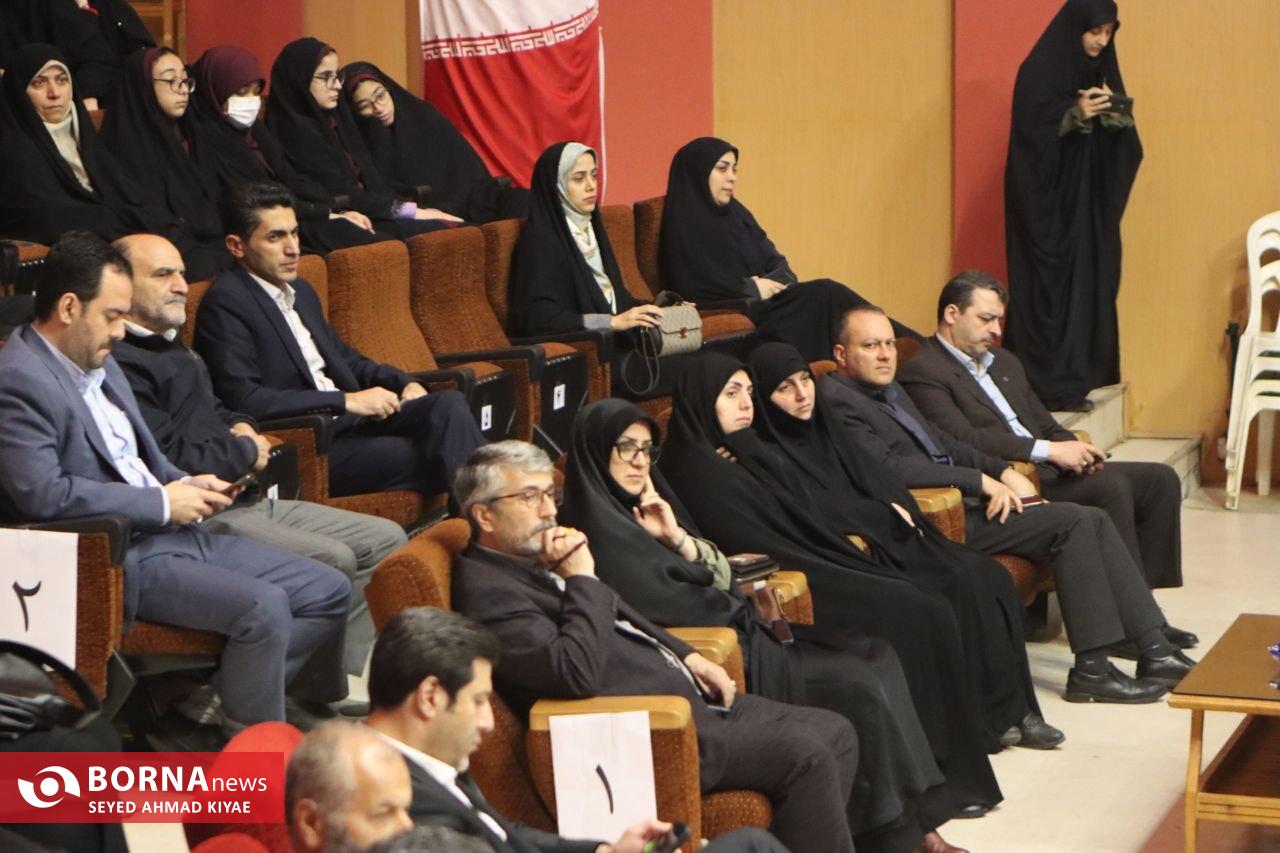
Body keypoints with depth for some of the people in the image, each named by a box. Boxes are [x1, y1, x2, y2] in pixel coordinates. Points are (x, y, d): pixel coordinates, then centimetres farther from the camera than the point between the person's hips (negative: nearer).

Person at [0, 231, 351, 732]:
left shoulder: (98, 363, 16)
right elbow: (42, 494, -25)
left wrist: (185, 485, 4)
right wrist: (163, 502, -16)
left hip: (170, 531, 10)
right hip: (117, 559, -10)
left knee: (329, 592, 3)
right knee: (263, 607, -28)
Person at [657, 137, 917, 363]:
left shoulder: (736, 213, 19)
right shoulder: (682, 224, -6)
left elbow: (776, 263, 15)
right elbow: (693, 287, -15)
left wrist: (771, 282, -9)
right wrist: (753, 288, -9)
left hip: (762, 302, 7)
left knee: (827, 293, -19)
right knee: (825, 294, -21)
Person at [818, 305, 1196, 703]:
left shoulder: (890, 391, 20)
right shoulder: (837, 398, -12)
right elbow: (888, 466, -22)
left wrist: (1005, 471, 10)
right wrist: (980, 481, -19)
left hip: (961, 499, 10)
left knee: (1094, 520, -2)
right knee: (1073, 523, -17)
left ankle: (1154, 650, 0)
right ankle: (1091, 670, -14)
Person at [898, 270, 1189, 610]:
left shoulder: (1005, 363, 23)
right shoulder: (921, 374, -7)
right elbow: (963, 440, -21)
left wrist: (1074, 451, -1)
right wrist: (1048, 450, -23)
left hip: (1049, 470, 10)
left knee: (1160, 479, -2)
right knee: (1112, 486, -27)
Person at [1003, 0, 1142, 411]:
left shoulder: (1102, 71, 11)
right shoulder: (1039, 72, -10)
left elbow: (1122, 143, 10)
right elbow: (1031, 133, -15)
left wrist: (1113, 113, -10)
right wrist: (1075, 115, -23)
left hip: (1090, 199, 7)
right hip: (1049, 198, -7)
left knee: (1090, 281, 5)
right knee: (1052, 285, -8)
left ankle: (1083, 373, 12)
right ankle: (1053, 386, -6)